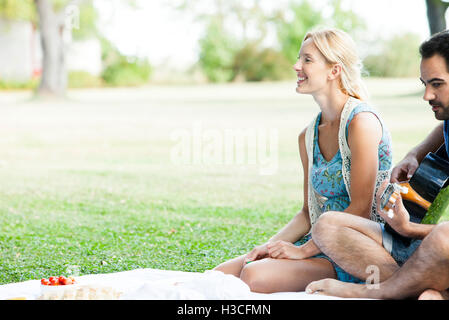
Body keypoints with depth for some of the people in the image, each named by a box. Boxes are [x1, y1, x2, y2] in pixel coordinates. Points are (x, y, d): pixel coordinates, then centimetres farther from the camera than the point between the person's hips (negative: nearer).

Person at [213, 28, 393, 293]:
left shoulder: (361, 122, -14)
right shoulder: (309, 137, 12)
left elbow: (360, 209, -17)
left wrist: (304, 250, -15)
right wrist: (271, 246, -1)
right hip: (321, 245, 7)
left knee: (254, 276, -27)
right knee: (218, 275, -9)